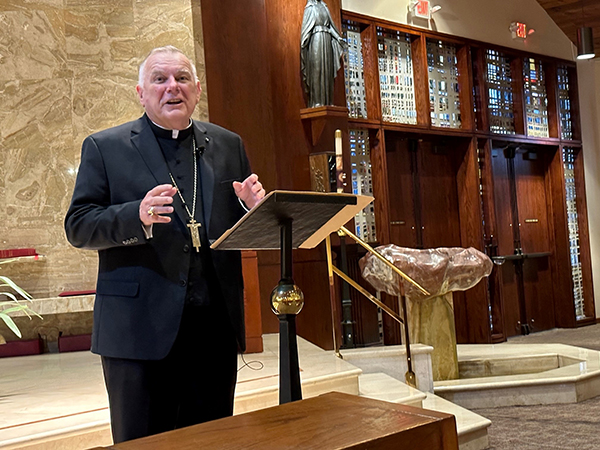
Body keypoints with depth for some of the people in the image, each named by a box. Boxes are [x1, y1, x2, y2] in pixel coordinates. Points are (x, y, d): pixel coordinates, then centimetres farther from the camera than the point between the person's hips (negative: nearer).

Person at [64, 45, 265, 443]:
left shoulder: (229, 145, 14)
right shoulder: (104, 148, 4)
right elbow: (77, 227, -3)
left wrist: (254, 207, -8)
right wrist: (138, 216, -20)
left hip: (216, 325, 3)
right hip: (140, 328, -3)